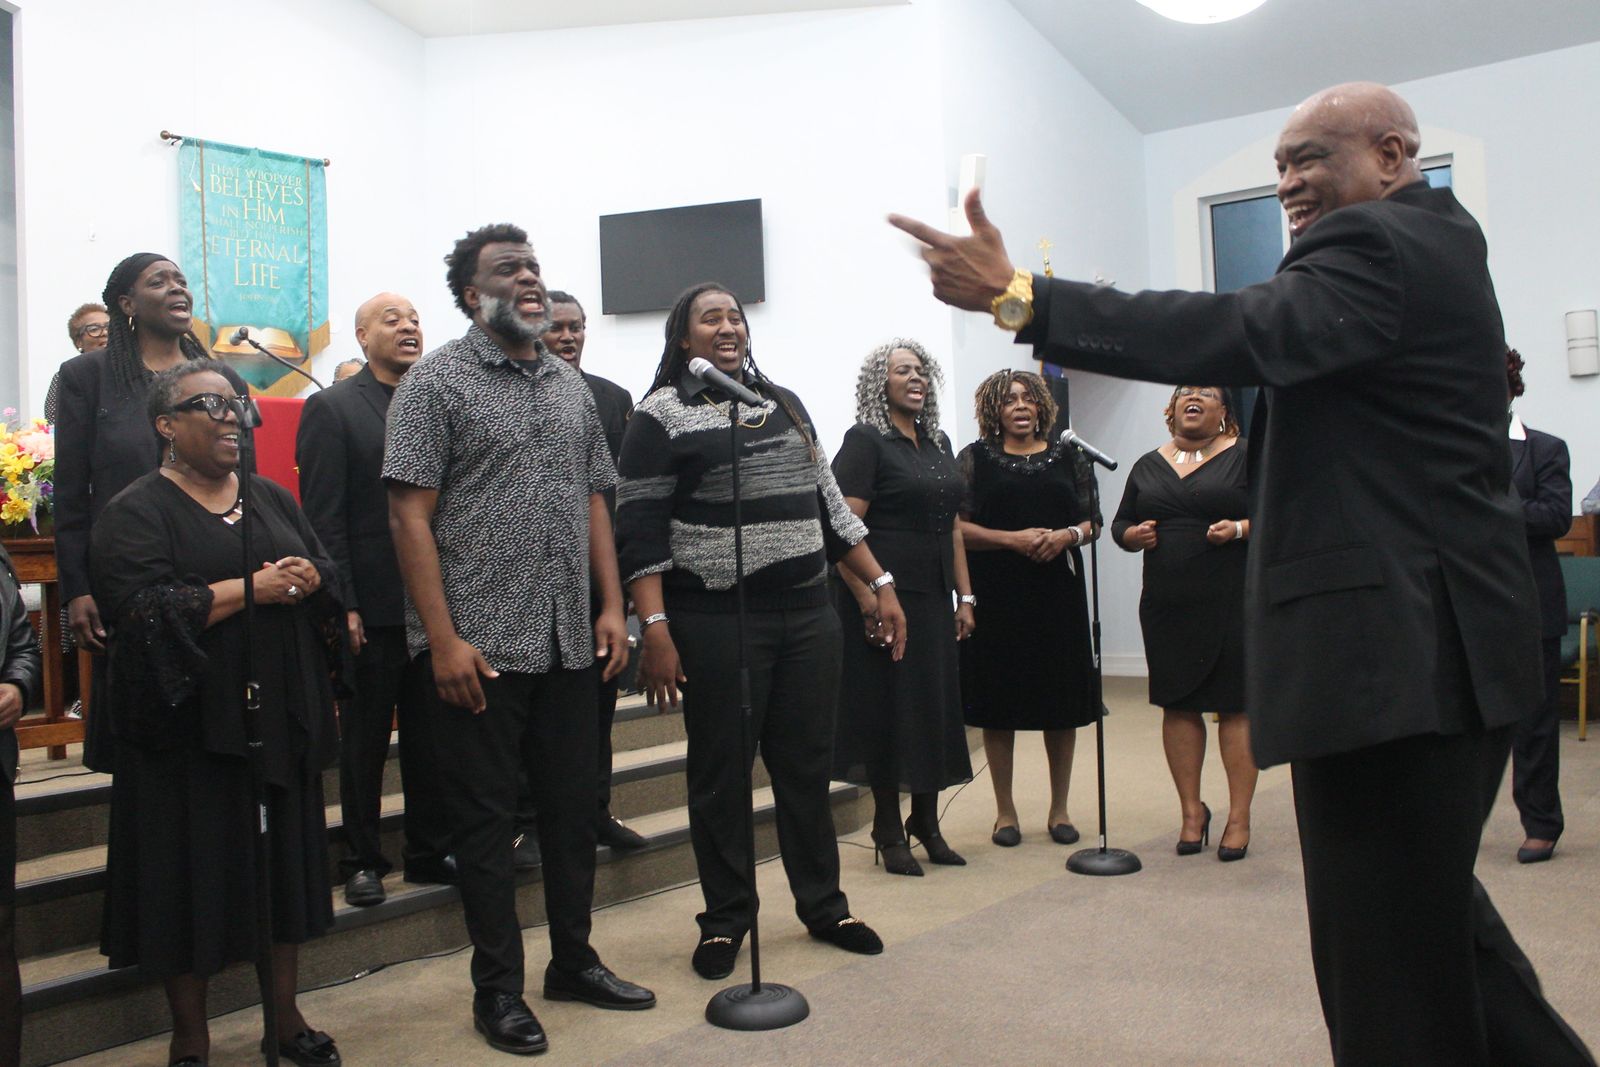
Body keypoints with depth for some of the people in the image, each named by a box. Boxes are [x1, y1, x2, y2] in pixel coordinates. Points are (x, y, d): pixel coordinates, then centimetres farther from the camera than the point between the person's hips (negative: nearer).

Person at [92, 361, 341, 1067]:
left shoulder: (272, 498, 13)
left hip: (281, 717, 5)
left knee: (286, 866, 11)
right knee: (193, 876, 4)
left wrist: (306, 578, -11)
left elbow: (331, 579, 12)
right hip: (191, 724, -5)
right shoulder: (135, 512, -5)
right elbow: (142, 610, -18)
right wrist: (251, 587, -18)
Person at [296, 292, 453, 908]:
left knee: (430, 736, 13)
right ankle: (361, 861, 22)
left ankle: (431, 852, 25)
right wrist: (342, 604, -14)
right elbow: (323, 517, -8)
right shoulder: (330, 408, -3)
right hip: (371, 605, -4)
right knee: (364, 738, 8)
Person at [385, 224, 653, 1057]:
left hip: (569, 643, 6)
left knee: (573, 807, 14)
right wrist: (443, 639, -15)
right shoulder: (437, 380, -5)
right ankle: (498, 988, 21)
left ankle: (573, 960, 31)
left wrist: (611, 607, 6)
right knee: (485, 819, 6)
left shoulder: (570, 385, 12)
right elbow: (409, 516, -10)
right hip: (480, 646, -5)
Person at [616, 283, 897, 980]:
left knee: (807, 765, 11)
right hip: (717, 624, -5)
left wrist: (881, 584, 13)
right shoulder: (661, 417, -2)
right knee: (721, 772, 5)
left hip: (808, 615, 5)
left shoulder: (785, 404, 16)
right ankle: (725, 919, 22)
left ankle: (823, 905, 27)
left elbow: (828, 504, 18)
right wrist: (655, 629, -17)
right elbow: (640, 531, -8)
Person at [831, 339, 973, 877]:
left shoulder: (939, 443, 15)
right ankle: (889, 833, 16)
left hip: (934, 600, 7)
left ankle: (926, 823, 26)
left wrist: (964, 596, 11)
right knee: (889, 708, 1)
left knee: (936, 705, 11)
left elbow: (952, 526, 17)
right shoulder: (865, 440, -8)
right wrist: (868, 600, -21)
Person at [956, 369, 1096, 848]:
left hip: (1057, 589, 2)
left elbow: (1092, 522, 12)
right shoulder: (975, 458, 4)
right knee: (999, 702, 2)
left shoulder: (1067, 457, 11)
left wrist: (1066, 535, -9)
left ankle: (1059, 808, 18)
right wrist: (1012, 539, -14)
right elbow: (957, 526, -3)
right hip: (997, 593, -2)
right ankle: (1005, 811, 14)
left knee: (1062, 701, 5)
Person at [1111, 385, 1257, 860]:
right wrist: (1133, 534, -2)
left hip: (1232, 602, -4)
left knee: (1235, 705, -1)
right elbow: (1120, 523, 18)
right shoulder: (1148, 465, 15)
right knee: (1177, 705, 6)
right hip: (1167, 605, 4)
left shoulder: (1247, 456, 3)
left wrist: (1240, 529, -17)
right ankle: (1192, 811, 18)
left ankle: (1239, 818, 9)